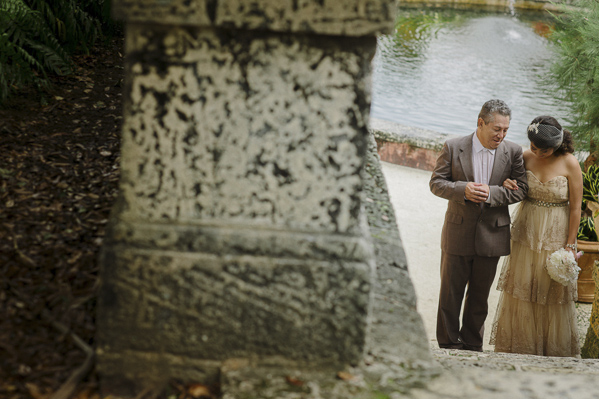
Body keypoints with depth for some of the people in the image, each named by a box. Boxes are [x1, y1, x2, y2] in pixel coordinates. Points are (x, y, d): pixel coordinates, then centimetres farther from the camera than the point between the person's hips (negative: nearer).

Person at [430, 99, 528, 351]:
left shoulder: (513, 152, -2)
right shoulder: (453, 147, -5)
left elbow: (520, 188, -4)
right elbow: (436, 183, -5)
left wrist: (491, 193, -20)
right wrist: (463, 189, -23)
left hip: (492, 234, 1)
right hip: (458, 233, -1)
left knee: (480, 295, 12)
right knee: (450, 293, 7)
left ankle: (472, 346, 26)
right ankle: (449, 345, 21)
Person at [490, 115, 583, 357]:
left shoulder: (569, 164, -13)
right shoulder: (526, 157, -3)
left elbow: (575, 207, -11)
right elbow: (517, 192, 12)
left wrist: (570, 245, -11)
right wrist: (507, 185, -12)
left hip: (555, 236, -3)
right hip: (526, 232, 3)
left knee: (552, 292, 6)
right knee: (520, 289, 9)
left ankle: (554, 349, 22)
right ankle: (519, 345, 25)